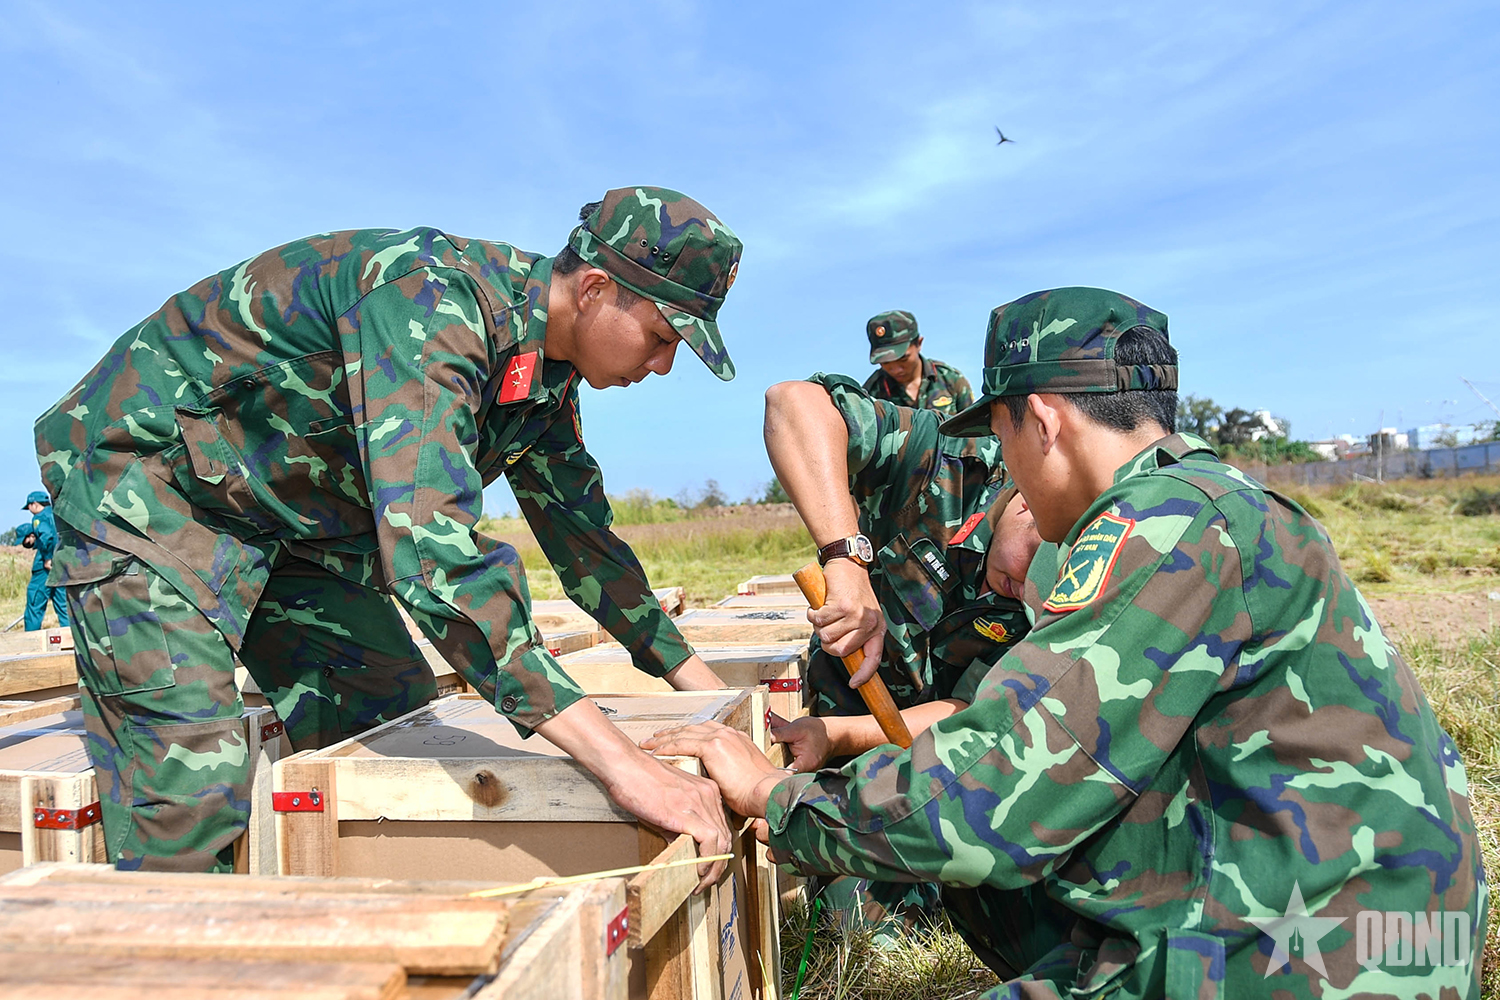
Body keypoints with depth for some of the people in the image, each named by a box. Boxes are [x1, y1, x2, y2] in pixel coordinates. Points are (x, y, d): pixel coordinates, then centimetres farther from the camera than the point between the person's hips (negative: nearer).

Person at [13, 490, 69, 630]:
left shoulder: (40, 517, -5)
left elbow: (46, 536, -22)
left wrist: (47, 559, -17)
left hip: (47, 567, -6)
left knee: (35, 603, 3)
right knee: (63, 605, 7)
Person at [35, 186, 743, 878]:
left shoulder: (545, 369, -4)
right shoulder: (429, 303, -34)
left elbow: (579, 532, 7)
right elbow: (428, 549, -45)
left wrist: (703, 686, 7)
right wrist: (621, 762, -48)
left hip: (287, 518, 8)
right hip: (142, 479, -8)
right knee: (193, 785, -19)